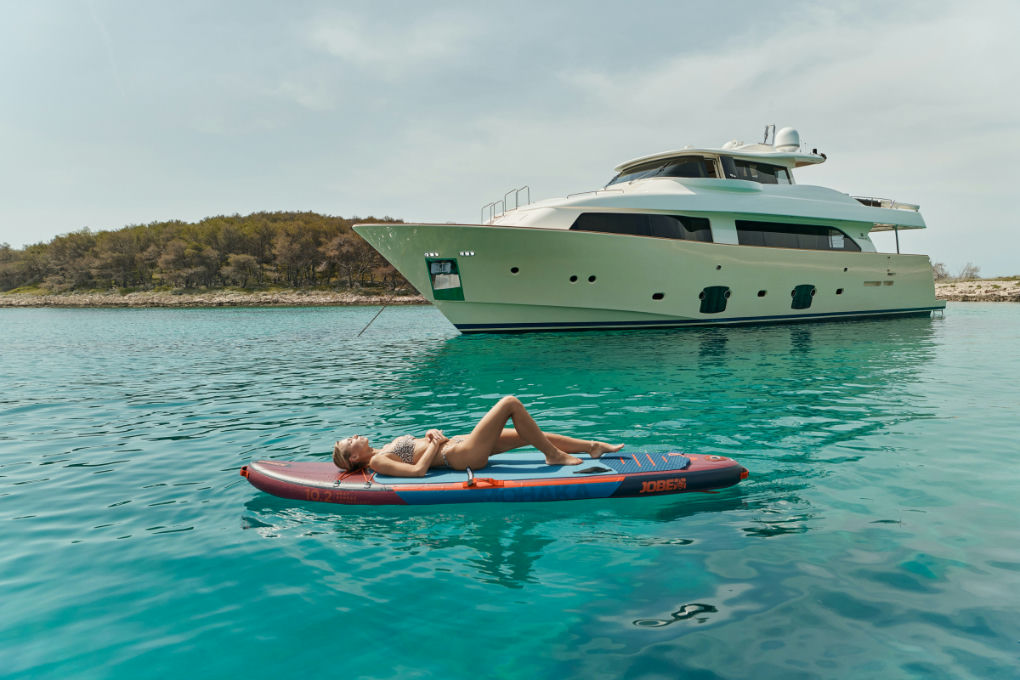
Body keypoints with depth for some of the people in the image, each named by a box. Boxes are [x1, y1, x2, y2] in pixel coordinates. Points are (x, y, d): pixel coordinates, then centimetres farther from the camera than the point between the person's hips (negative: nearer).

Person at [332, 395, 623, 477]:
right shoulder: (378, 462, -11)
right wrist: (435, 444, -11)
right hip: (463, 455, -10)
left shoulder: (383, 450, 17)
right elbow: (418, 470, -23)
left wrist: (431, 434, 2)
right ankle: (554, 455, -4)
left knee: (530, 434, 8)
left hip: (458, 444, 10)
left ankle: (593, 446, 15)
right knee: (511, 403, -13)